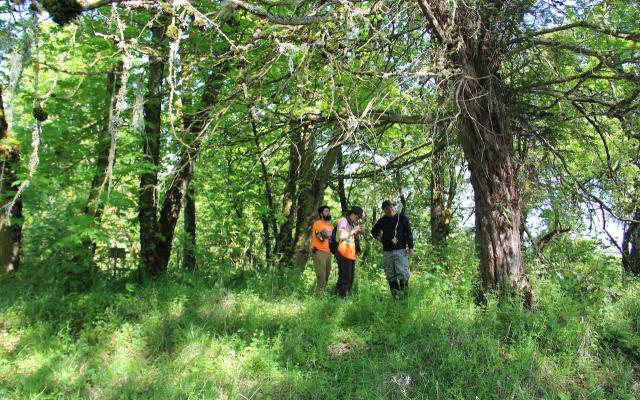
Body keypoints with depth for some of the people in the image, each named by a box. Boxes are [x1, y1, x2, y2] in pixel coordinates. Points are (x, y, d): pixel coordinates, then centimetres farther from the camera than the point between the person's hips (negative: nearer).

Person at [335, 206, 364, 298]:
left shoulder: (352, 224, 19)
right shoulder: (343, 221, -6)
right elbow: (341, 235, -21)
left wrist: (357, 233, 9)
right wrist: (353, 230, -11)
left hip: (351, 254, 9)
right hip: (344, 254, -9)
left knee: (351, 277, 8)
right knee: (345, 277, -10)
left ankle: (344, 296, 14)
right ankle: (341, 297, -6)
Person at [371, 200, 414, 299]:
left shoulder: (402, 218, 1)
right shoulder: (382, 220, 11)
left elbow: (408, 233, -2)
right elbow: (373, 231, 27)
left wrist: (410, 248, -7)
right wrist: (378, 238, 11)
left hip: (400, 250, -4)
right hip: (387, 251, 4)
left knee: (403, 273, -11)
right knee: (390, 275, 5)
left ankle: (405, 296, -3)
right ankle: (395, 296, 11)